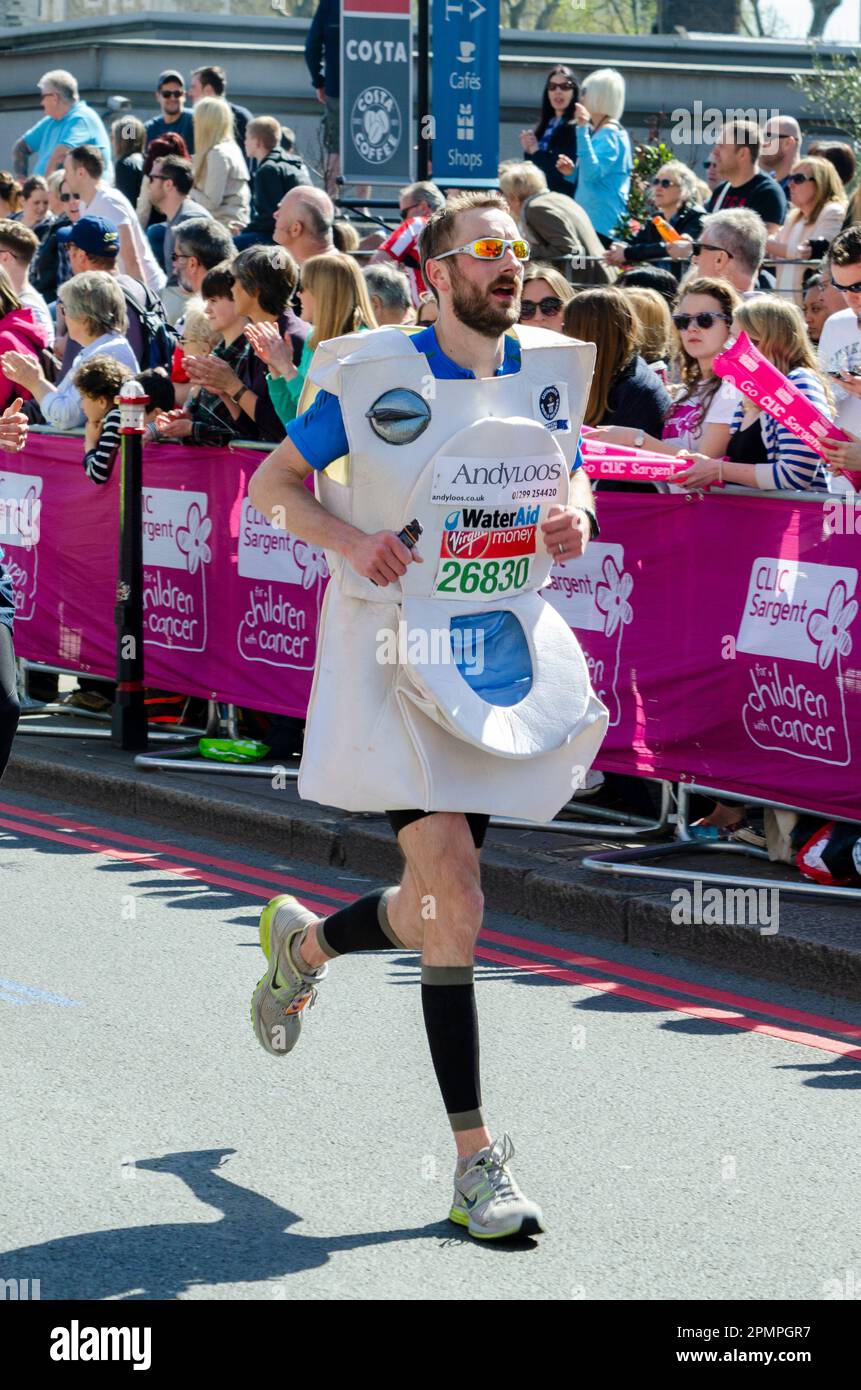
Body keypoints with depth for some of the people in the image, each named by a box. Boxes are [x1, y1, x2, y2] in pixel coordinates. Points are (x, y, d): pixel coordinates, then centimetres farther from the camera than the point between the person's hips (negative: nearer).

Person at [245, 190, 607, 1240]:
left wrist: (573, 512, -3)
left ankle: (302, 944, 45)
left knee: (435, 911, 10)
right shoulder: (372, 372, -8)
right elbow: (273, 484, 1)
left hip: (506, 658, 5)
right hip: (398, 658, -5)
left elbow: (569, 475, 21)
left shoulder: (549, 368, 6)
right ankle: (478, 1164, -9)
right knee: (454, 896, -15)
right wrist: (348, 538, -17)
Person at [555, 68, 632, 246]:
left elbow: (592, 173, -25)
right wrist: (572, 173, 7)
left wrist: (583, 129, -26)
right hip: (589, 221, 9)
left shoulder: (611, 135, -11)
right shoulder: (597, 132, 18)